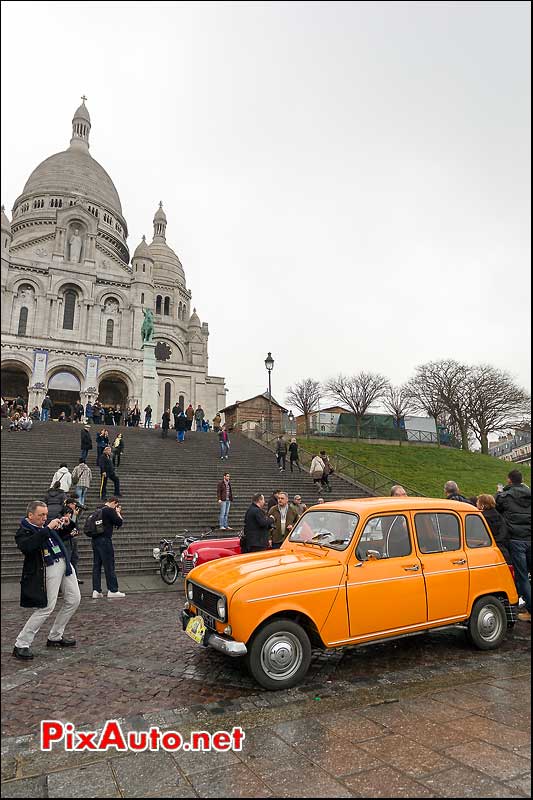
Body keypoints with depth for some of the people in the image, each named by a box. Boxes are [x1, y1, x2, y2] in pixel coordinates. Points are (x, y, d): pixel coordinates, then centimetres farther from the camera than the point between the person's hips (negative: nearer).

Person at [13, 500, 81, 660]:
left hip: (65, 563, 8)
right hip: (49, 569, -8)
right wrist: (48, 529, -30)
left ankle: (55, 637, 25)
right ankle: (21, 645, 3)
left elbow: (65, 535, 31)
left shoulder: (45, 525, 13)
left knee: (73, 600, 12)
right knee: (46, 608, -10)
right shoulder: (23, 531, -9)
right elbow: (27, 546, -32)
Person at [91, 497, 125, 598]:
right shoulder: (110, 510, -11)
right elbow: (120, 522, -9)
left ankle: (96, 590, 9)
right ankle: (112, 590, 3)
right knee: (109, 566, -2)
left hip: (95, 540, 8)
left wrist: (116, 513, 16)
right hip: (105, 540, -8)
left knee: (96, 565, 9)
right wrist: (118, 512, 5)